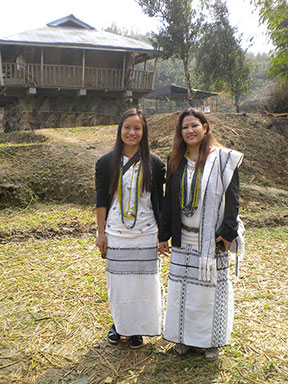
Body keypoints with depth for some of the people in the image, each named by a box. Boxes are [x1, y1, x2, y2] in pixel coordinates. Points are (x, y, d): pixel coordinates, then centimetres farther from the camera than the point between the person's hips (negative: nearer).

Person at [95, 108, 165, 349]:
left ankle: (137, 329, 26)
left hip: (145, 235, 0)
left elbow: (159, 200, 1)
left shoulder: (154, 164, -1)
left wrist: (162, 234, -1)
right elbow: (101, 201, 3)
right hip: (116, 234, 1)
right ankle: (119, 323, 33)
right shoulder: (106, 163, 1)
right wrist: (101, 232, 1)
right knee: (117, 280, 10)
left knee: (143, 281, 6)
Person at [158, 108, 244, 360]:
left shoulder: (223, 160, -5)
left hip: (212, 237, -3)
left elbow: (232, 199, -6)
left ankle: (211, 340, 25)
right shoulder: (177, 162, 6)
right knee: (182, 287, 9)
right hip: (183, 238, 4)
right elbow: (169, 200, 9)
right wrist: (164, 235, 7)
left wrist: (227, 233, -13)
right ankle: (185, 337, 28)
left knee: (211, 286, 6)